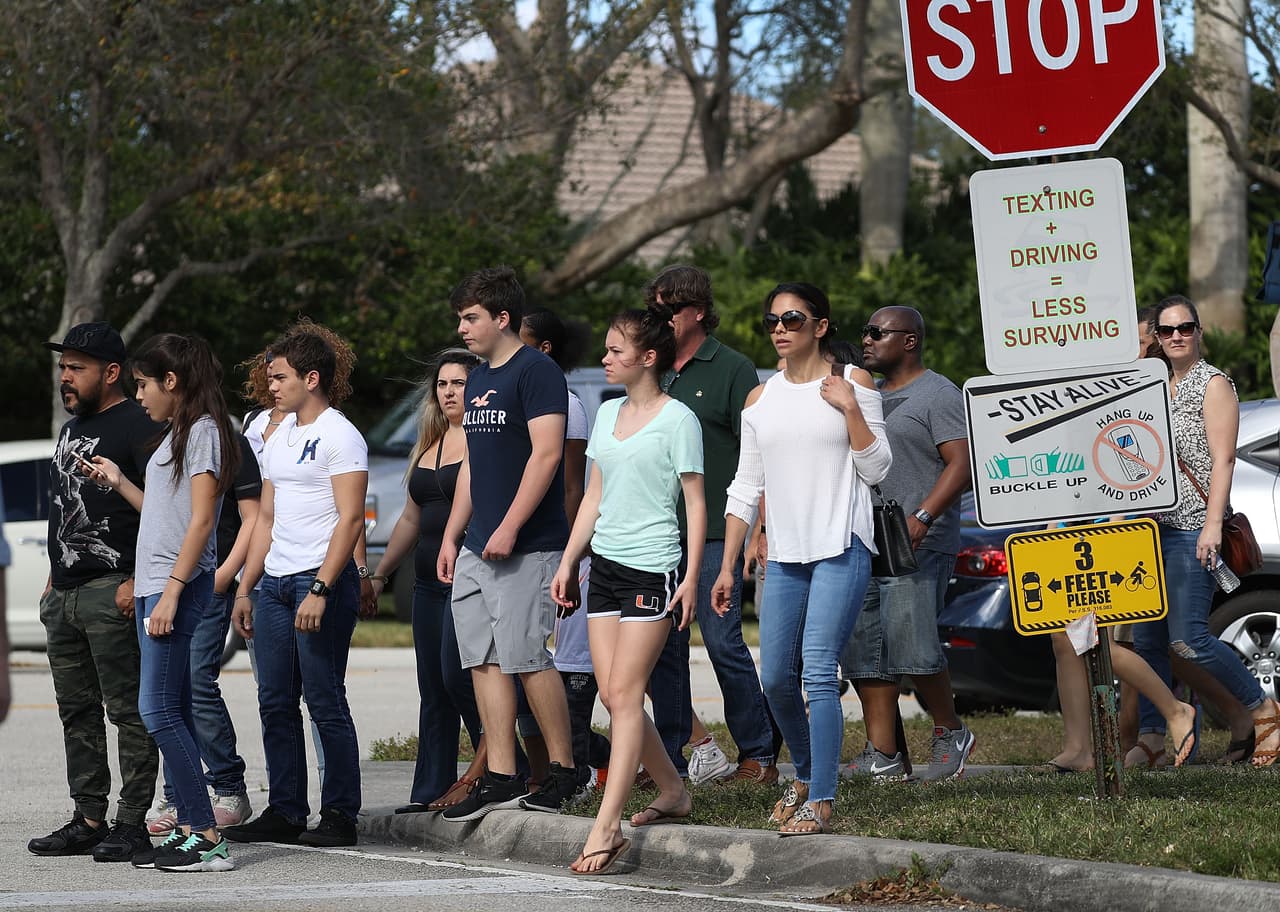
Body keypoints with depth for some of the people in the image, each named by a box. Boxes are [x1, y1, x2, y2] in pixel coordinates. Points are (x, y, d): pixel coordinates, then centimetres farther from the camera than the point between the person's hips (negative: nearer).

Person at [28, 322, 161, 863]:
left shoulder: (137, 428, -9)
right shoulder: (71, 429, 19)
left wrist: (137, 581, -20)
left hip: (112, 593, -10)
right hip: (63, 596, 10)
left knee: (128, 711, -6)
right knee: (77, 712, 11)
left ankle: (132, 823, -5)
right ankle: (88, 822, 16)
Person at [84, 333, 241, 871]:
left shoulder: (203, 431, -9)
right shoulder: (176, 433, 20)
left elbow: (200, 521, -16)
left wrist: (172, 593, -21)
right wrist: (118, 482, 17)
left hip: (181, 585, -10)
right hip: (152, 584, 10)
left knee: (159, 710, -14)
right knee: (171, 711, 7)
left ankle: (207, 837, -16)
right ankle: (187, 830, 8)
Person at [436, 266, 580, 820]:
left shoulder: (536, 372, -9)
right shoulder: (478, 380, 19)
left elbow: (546, 453, -17)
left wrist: (509, 528, -21)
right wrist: (451, 536, 19)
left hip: (526, 547, -9)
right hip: (477, 549, 9)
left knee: (525, 658, -9)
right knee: (484, 660, 4)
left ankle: (563, 772, 1)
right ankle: (500, 780, 5)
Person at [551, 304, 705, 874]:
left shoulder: (677, 419, -6)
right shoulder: (608, 413, 14)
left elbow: (695, 502, -6)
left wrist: (692, 577, -12)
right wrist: (567, 563, 15)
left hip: (653, 567, -7)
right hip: (605, 564, 7)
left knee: (624, 693, -11)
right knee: (612, 695, 4)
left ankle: (606, 826, -14)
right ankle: (672, 792, 21)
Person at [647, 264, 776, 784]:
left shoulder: (731, 369, -1)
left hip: (714, 532, -6)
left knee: (723, 643, -8)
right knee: (663, 647, 5)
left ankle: (757, 755, 1)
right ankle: (670, 758, 11)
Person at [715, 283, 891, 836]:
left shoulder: (851, 383, 1)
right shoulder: (761, 400, 13)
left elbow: (876, 470, -2)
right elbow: (745, 487, 15)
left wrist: (850, 408, -13)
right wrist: (727, 567, 12)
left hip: (841, 548, -5)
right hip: (784, 555, 5)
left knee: (818, 671, -14)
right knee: (776, 677, 4)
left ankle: (821, 801, -12)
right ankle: (804, 775, 27)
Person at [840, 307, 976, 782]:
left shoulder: (937, 394, -5)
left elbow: (961, 464, -14)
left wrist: (922, 518, -26)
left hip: (918, 546, -9)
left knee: (910, 645, -16)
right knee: (863, 653, 2)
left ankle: (950, 733, 4)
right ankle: (883, 758, 3)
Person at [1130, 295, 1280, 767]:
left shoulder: (1213, 384, -4)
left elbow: (1223, 458, -12)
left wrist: (1213, 524, -19)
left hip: (1192, 529, -7)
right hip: (1151, 528, 8)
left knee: (1188, 639, -14)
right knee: (1146, 638, 3)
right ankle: (1151, 735, 8)